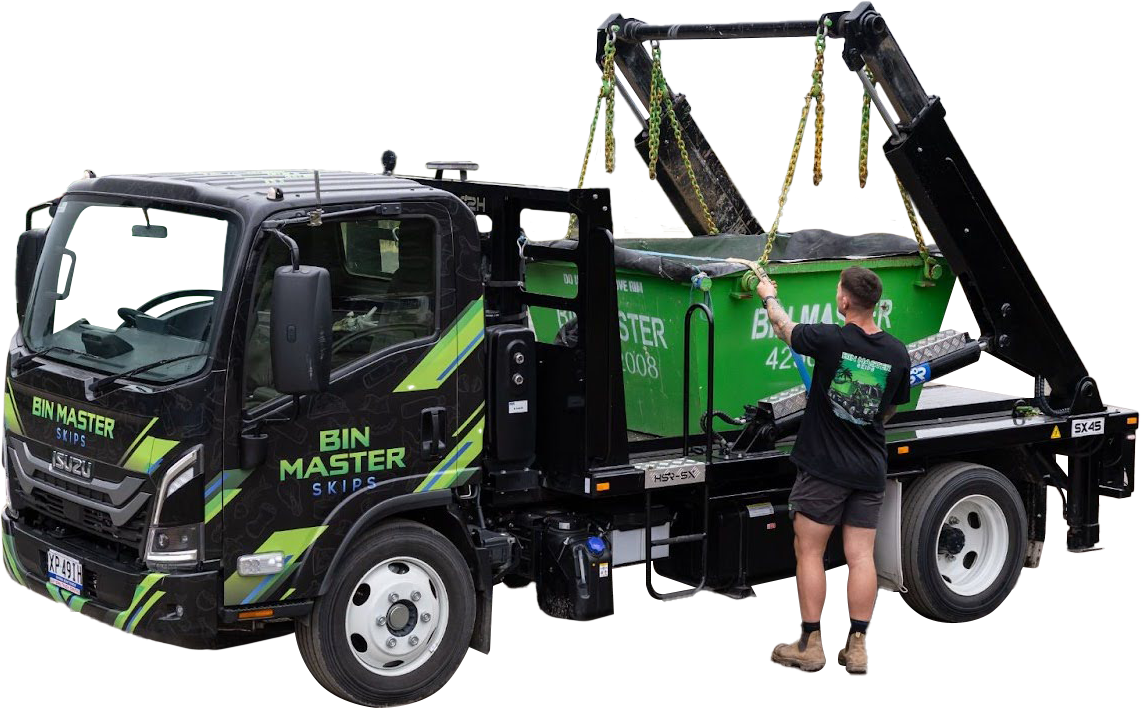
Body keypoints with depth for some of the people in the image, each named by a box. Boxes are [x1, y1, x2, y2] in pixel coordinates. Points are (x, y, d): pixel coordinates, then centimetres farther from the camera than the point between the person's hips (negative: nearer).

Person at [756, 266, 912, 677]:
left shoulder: (830, 340, -16)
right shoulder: (897, 354, -1)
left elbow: (784, 328, 4)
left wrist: (768, 297, 24)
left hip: (823, 467, -4)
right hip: (870, 469, 4)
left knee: (809, 552, 6)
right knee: (860, 556, 6)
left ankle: (809, 647, 9)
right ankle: (857, 648, 7)